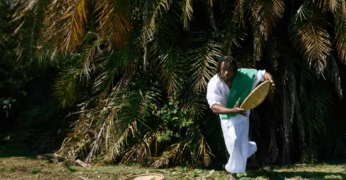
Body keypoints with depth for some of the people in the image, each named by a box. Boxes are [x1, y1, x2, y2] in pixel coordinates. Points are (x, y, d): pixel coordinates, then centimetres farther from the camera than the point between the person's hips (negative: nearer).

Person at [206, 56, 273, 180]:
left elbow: (263, 74, -20)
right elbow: (214, 107, -42)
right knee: (232, 145, 16)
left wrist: (268, 78, -46)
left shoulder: (243, 75, -29)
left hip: (240, 115, -2)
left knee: (236, 142, -14)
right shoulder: (214, 84, -31)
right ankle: (249, 147, 49)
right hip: (225, 116, 2)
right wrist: (233, 110, -58)